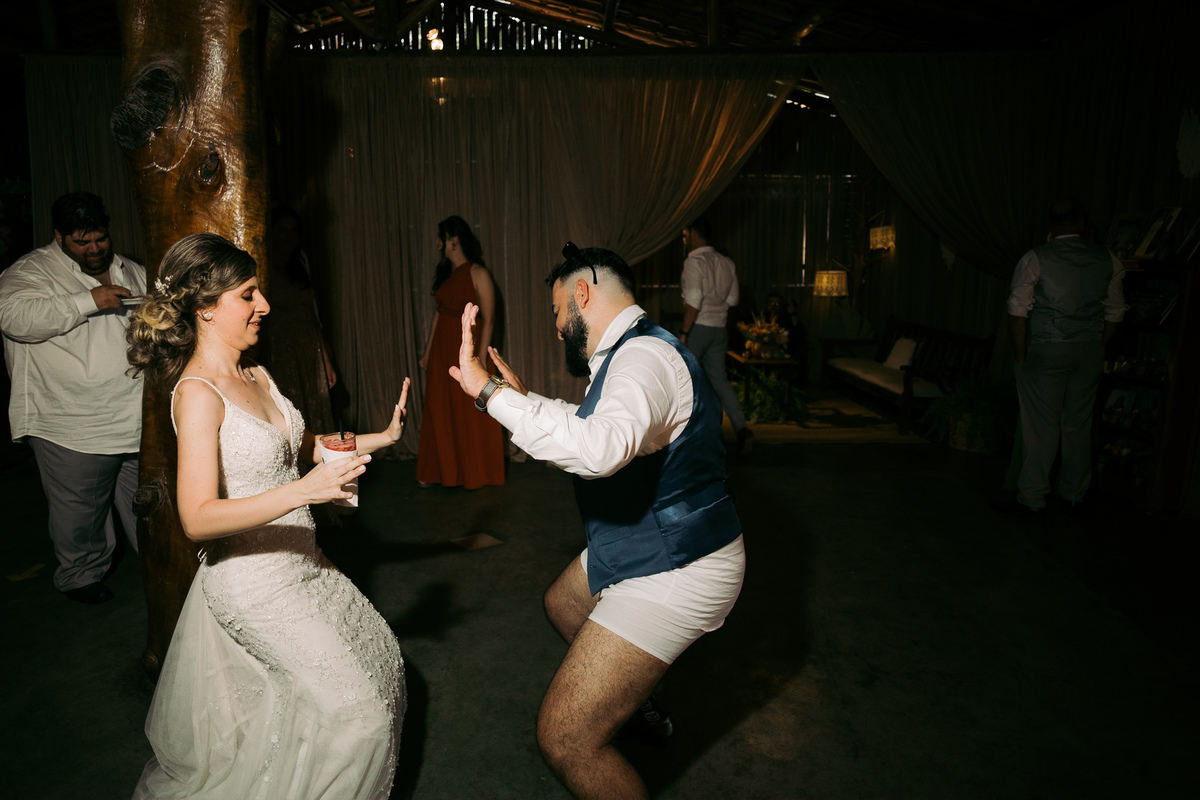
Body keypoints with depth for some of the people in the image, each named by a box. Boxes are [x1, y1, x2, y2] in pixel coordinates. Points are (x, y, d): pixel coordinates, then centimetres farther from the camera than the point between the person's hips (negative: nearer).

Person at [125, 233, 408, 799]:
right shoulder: (198, 393, -22)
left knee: (379, 655, 21)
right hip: (252, 578, -9)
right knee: (353, 707, -6)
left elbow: (301, 448, 18)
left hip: (299, 561, 9)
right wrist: (304, 489, -38)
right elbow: (198, 518, -29)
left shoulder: (256, 377, 5)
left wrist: (382, 437, 11)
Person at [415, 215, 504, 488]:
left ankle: (476, 474, 18)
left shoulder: (478, 274, -13)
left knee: (472, 413, 3)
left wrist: (480, 358, -21)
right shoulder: (444, 273, 9)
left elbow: (488, 320, -16)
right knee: (439, 409, 10)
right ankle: (437, 471, 23)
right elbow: (439, 313, 13)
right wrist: (428, 351, 12)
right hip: (442, 349, 7)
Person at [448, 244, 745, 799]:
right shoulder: (629, 353, 8)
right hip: (643, 546, 11)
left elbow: (601, 447, -46)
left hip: (675, 571, -11)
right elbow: (591, 424, 24)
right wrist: (522, 397, 22)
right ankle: (636, 703, 55)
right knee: (561, 605, 35)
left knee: (564, 738, -12)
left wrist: (491, 392, -39)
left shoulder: (645, 357, -26)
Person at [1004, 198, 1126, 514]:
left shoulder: (1034, 259, -6)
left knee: (1042, 427, -1)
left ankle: (1032, 499, 4)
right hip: (1090, 352, 4)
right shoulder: (1108, 260, 6)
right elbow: (1114, 313, 8)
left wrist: (1021, 357, -4)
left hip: (1045, 351, -4)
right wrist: (1096, 349, 15)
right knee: (1079, 425, 12)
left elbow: (1018, 312, -10)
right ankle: (1074, 494, 24)